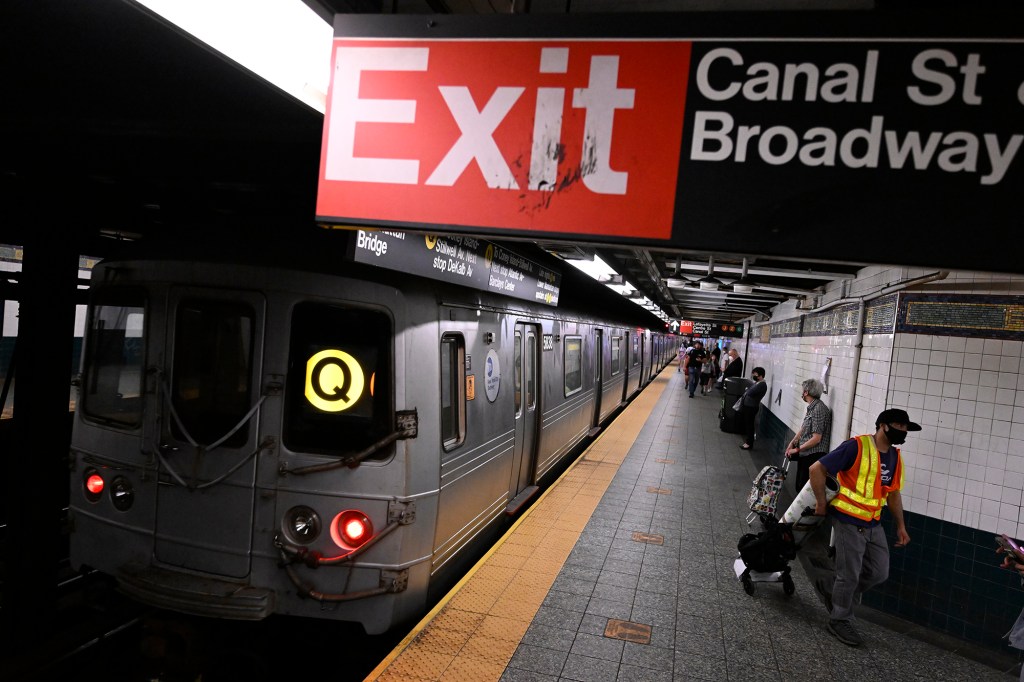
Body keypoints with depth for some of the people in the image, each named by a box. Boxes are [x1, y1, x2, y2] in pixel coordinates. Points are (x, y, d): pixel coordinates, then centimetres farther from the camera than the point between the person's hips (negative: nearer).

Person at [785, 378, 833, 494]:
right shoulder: (811, 407, 9)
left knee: (804, 488, -3)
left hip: (813, 456, -9)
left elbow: (816, 439, -21)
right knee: (799, 485, 16)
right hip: (805, 454, 9)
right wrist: (792, 443, 1)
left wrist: (797, 449, -13)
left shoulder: (819, 409, -19)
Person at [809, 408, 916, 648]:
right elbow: (817, 469, -18)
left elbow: (893, 493, 19)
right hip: (849, 521, -8)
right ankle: (839, 620, 22)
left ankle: (838, 599, 32)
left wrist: (900, 525, 17)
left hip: (873, 524, 8)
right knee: (849, 575, 2)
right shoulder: (856, 447, -19)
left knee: (878, 573, 11)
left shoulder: (895, 457, 7)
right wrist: (821, 503, -11)